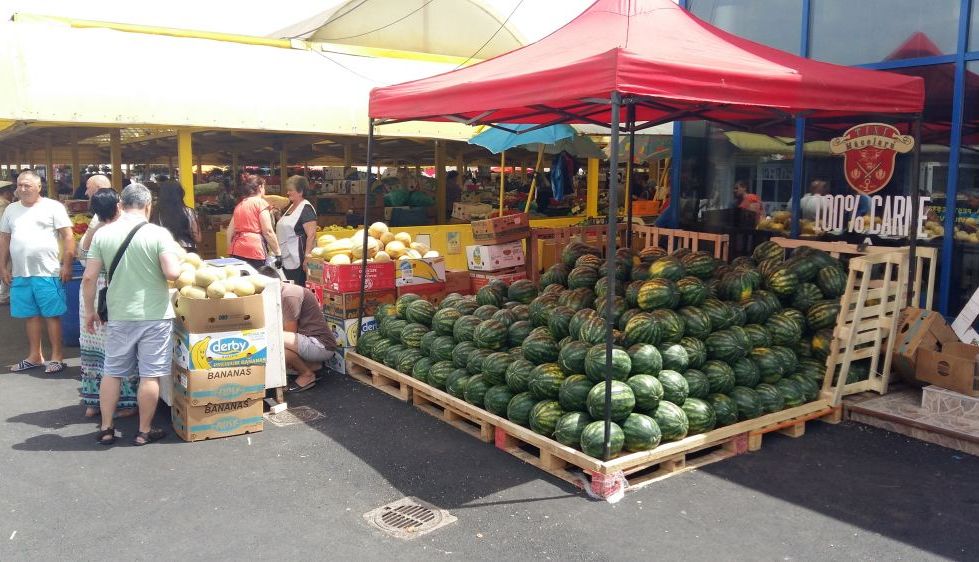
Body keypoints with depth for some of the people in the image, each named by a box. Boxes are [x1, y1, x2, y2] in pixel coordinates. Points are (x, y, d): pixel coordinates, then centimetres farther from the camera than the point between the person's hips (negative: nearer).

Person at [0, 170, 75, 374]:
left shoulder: (53, 207, -3)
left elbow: (68, 236, -6)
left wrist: (67, 265, -12)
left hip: (47, 273, -5)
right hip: (20, 274, 5)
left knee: (52, 315, -1)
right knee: (31, 315, 13)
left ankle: (57, 356, 7)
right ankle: (35, 356, 23)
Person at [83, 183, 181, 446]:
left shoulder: (103, 234, 0)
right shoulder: (158, 234, -11)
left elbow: (89, 278, 1)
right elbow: (172, 273, -18)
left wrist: (89, 310, 13)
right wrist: (176, 261, 5)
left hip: (119, 316, 4)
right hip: (154, 315, -3)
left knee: (112, 372, 17)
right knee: (149, 375, 6)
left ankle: (106, 429, 25)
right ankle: (144, 431, 15)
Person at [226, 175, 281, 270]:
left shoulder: (239, 205, 20)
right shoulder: (260, 202, 0)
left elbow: (230, 231, 19)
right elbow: (268, 231, -8)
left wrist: (231, 249, 26)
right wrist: (278, 253, -5)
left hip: (236, 251, 7)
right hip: (254, 251, -7)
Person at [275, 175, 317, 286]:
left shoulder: (306, 208, -12)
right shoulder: (291, 207, 16)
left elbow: (311, 235, -20)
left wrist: (307, 258, -23)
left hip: (297, 261, -9)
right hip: (286, 259, 9)